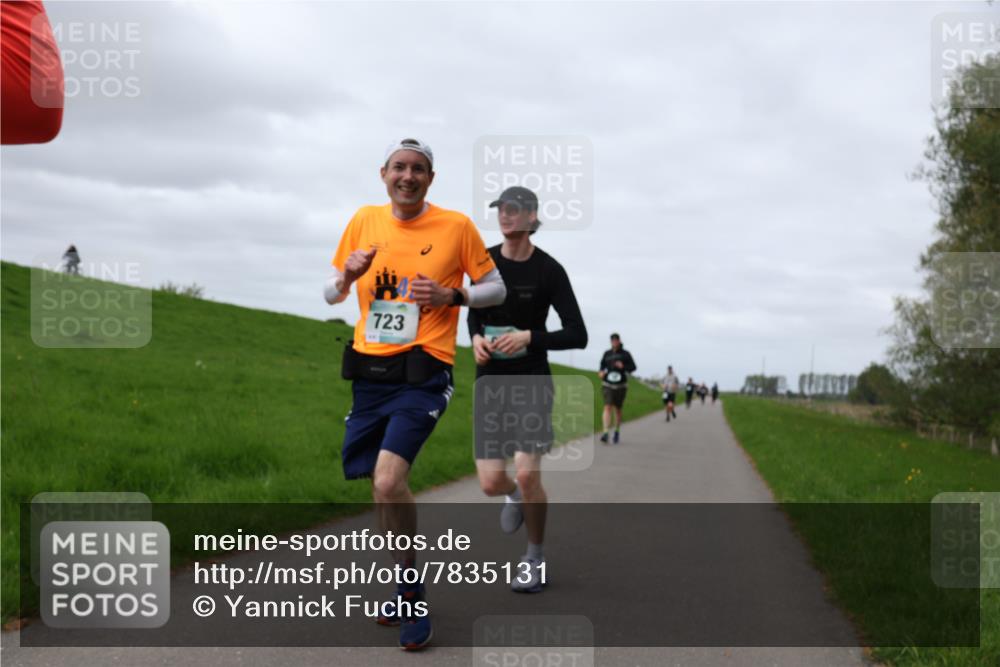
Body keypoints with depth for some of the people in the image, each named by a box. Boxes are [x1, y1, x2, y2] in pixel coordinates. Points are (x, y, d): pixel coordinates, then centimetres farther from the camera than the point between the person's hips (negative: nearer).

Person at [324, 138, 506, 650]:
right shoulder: (364, 221, 8)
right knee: (383, 487, 12)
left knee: (389, 483, -22)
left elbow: (496, 289, 6)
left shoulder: (456, 225, -1)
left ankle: (410, 592, 0)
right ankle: (408, 590, 33)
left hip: (422, 374, -5)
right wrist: (347, 275, -8)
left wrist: (451, 295, -13)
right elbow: (331, 295, 15)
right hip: (369, 372, 5)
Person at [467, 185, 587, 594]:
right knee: (491, 483, -6)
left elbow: (578, 336, -9)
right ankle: (514, 496, 34)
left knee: (527, 474, -15)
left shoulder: (549, 270, -8)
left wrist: (529, 337, -23)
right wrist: (475, 338, -4)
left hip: (532, 379, -3)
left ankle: (535, 560, 9)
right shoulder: (483, 262, 2)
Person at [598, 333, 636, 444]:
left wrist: (623, 366, -19)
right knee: (607, 407, -14)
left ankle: (616, 432, 31)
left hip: (621, 385, 0)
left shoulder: (625, 354, -1)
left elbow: (633, 367, 1)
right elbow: (602, 365, 17)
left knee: (618, 409, 10)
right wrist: (601, 372, -5)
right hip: (608, 385, 0)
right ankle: (606, 434, -23)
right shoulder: (607, 354, 5)